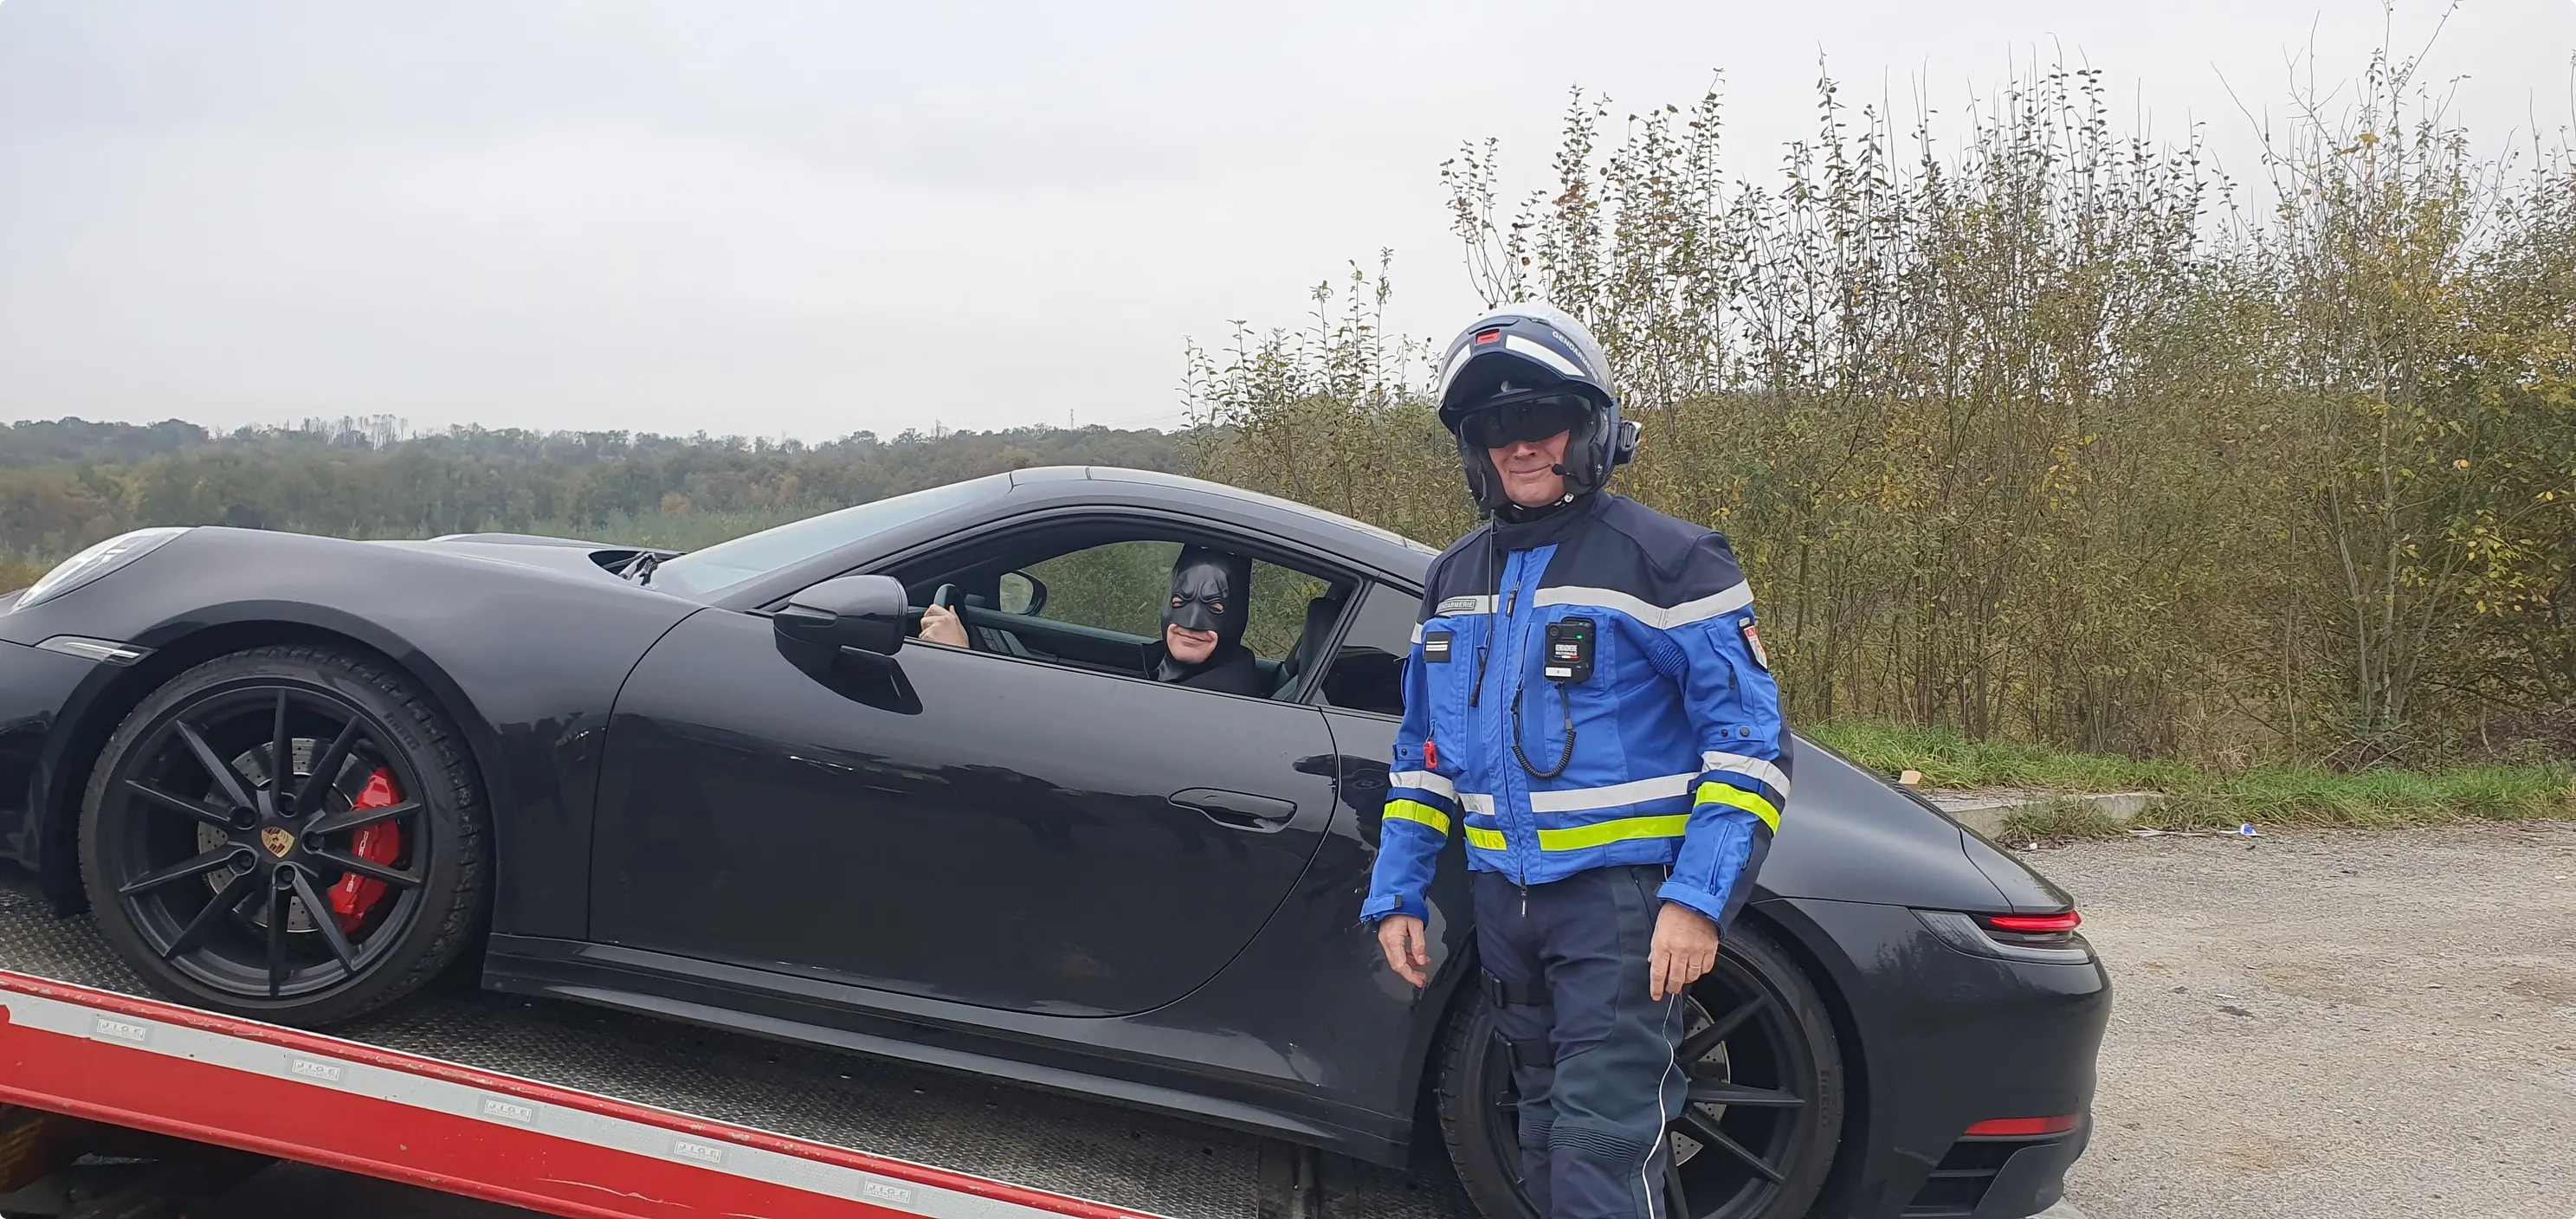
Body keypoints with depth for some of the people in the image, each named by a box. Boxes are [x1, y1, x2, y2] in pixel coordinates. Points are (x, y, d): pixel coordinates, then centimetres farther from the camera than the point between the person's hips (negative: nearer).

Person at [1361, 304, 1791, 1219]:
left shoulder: (1666, 560, -8)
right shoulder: (1457, 578, 12)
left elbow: (1750, 743, -11)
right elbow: (1423, 755, 17)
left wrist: (1698, 900, -20)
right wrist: (1396, 894, 9)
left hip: (1621, 895, -6)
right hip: (1504, 898, 7)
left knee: (1601, 1138, -11)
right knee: (1547, 1127, 17)